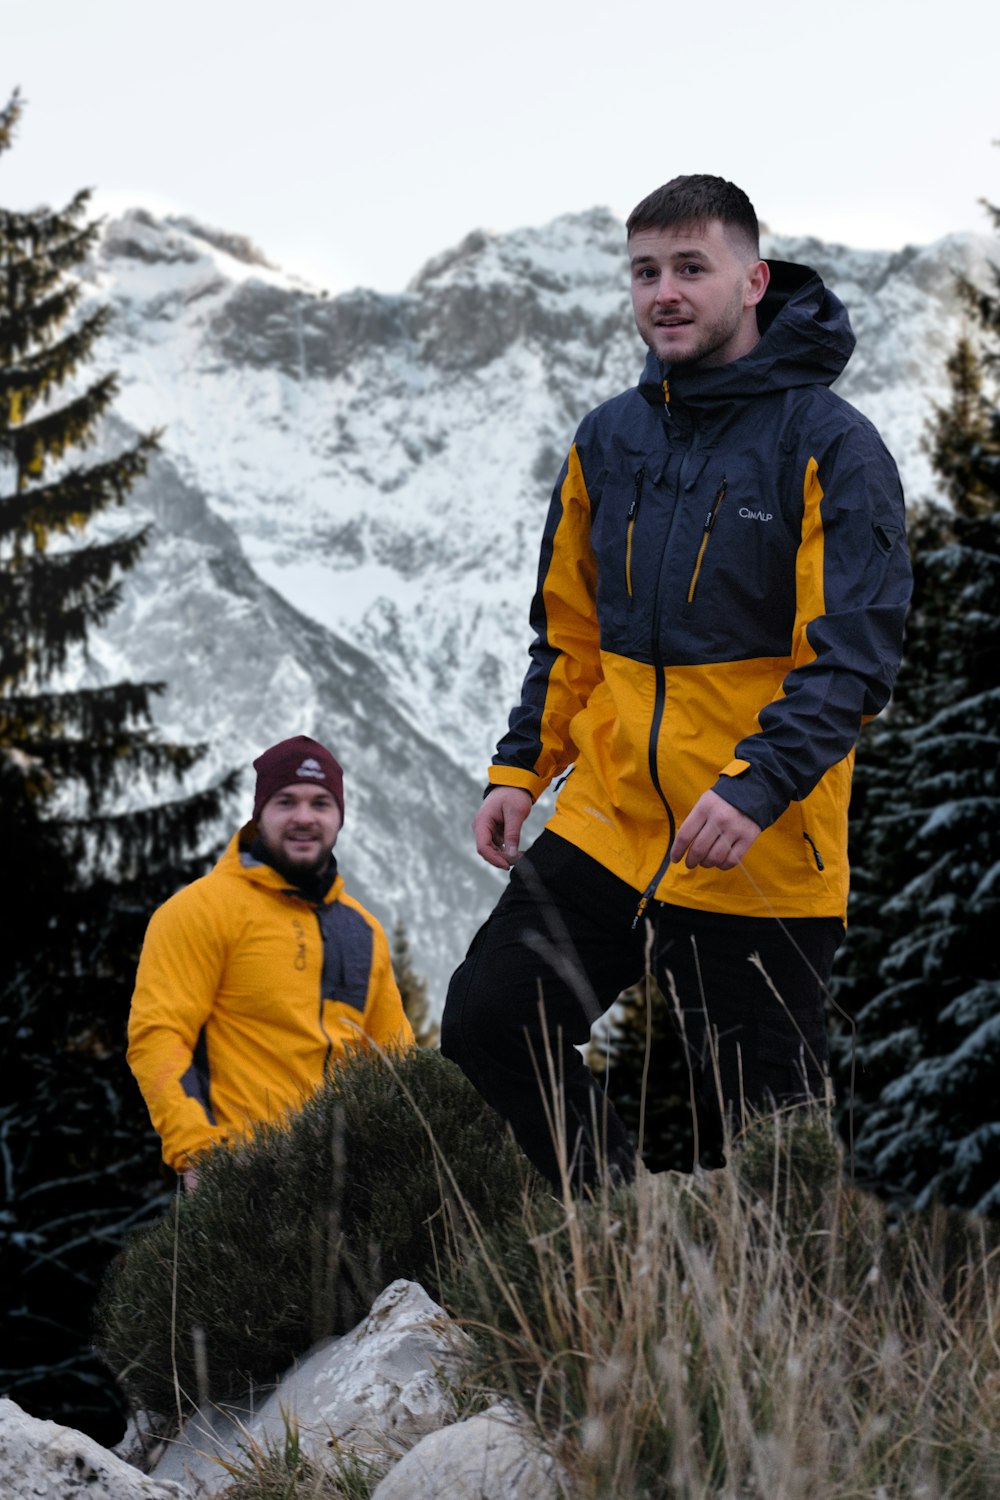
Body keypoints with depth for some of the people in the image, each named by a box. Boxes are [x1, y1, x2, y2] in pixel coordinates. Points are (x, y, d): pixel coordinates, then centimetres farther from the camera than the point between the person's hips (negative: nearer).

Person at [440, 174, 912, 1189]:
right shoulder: (607, 441, 10)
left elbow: (854, 655, -15)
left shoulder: (831, 446, -9)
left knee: (761, 1126, 0)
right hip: (606, 823, 6)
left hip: (764, 857, -6)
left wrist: (756, 786, -27)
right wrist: (519, 769, 7)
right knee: (485, 1024, 0)